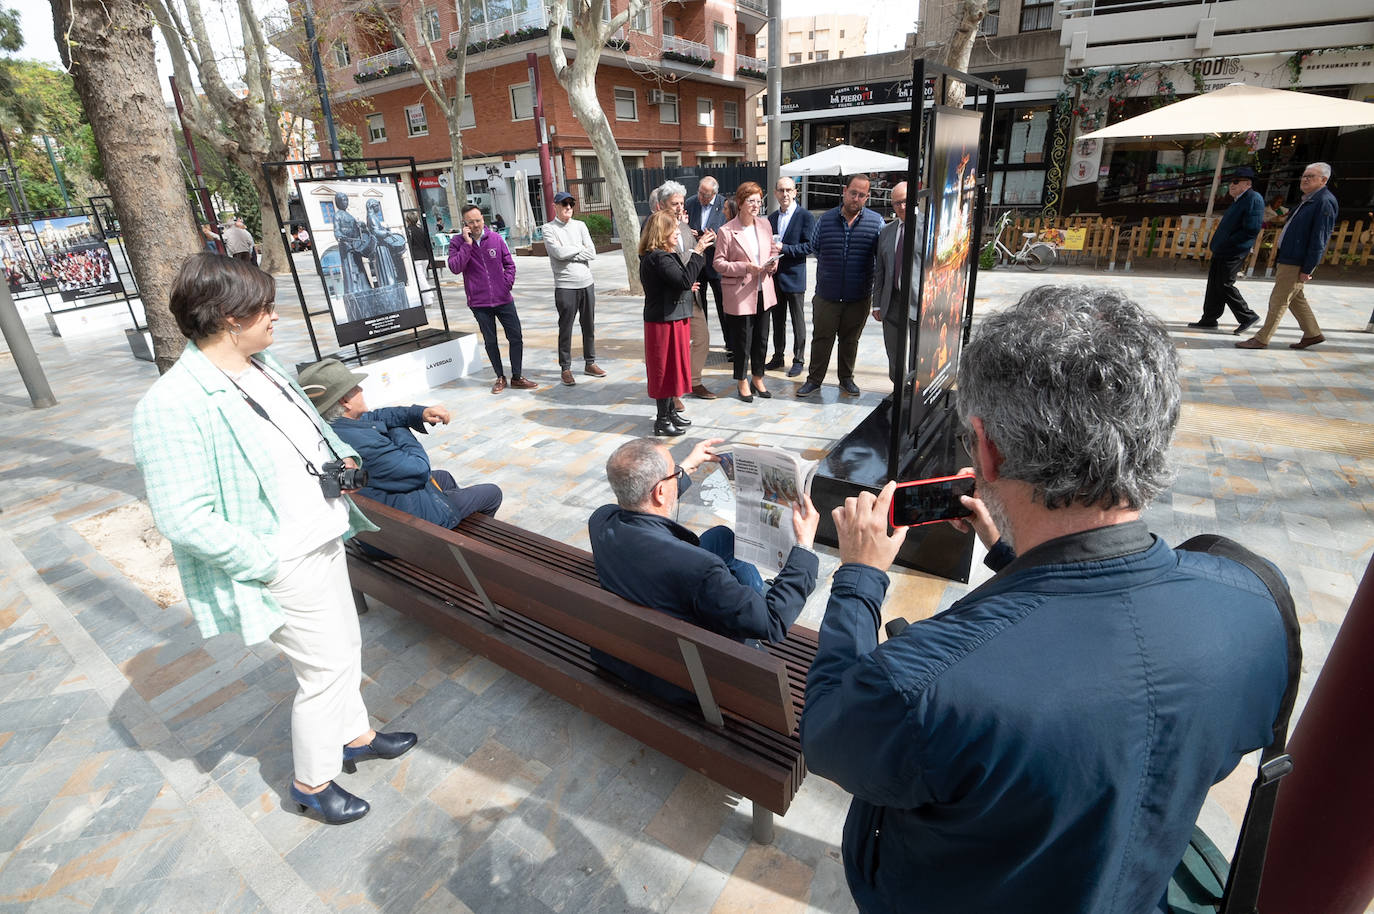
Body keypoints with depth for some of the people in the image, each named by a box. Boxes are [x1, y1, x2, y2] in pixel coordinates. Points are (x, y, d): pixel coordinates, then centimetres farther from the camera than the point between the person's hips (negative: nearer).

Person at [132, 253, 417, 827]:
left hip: (324, 542, 9)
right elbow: (184, 520, -26)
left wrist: (340, 455, 8)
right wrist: (266, 564, -20)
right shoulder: (174, 406, -24)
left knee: (346, 648, 22)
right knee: (326, 667, 5)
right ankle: (312, 783, 31)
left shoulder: (263, 366, 4)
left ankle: (355, 736, 46)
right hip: (284, 568, -8)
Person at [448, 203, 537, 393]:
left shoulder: (495, 238, 2)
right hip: (479, 303, -1)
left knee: (516, 337, 2)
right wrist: (467, 243, -18)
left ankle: (516, 377, 15)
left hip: (503, 299, 1)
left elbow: (509, 264, 10)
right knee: (490, 341, 8)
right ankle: (500, 377, 22)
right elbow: (455, 267, -16)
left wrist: (507, 284, -2)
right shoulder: (457, 242, -2)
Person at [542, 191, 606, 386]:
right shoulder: (549, 229, 0)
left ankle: (590, 363, 23)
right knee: (566, 328, 0)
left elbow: (592, 254, 2)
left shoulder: (580, 225, 11)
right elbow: (559, 253, -16)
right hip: (565, 286, -4)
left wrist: (569, 254, -7)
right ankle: (566, 368, 9)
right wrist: (580, 248, -3)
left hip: (587, 283, 5)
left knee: (589, 326, 11)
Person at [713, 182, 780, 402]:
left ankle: (757, 377, 31)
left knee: (761, 339, 13)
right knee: (742, 340, 3)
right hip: (740, 294, -5)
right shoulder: (727, 231, -11)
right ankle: (742, 381, 22)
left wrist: (774, 261, -4)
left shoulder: (765, 224, 6)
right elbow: (719, 263, -9)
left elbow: (774, 248, 18)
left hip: (763, 291, 5)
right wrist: (745, 267, -20)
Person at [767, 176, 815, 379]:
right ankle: (778, 357, 25)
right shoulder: (771, 217, 11)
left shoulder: (805, 216, -8)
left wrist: (784, 248, -19)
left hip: (794, 276, -6)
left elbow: (809, 246, -13)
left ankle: (798, 360, 12)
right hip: (775, 276, 6)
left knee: (798, 321, 3)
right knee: (777, 320, 14)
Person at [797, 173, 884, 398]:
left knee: (850, 340, 13)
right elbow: (814, 248, 15)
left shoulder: (876, 222, -1)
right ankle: (814, 379, 18)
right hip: (827, 294, 0)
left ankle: (846, 379, 28)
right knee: (821, 338, 5)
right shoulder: (825, 220, 1)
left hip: (858, 296, 0)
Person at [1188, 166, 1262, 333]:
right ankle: (1209, 320, 18)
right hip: (1221, 251, 10)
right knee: (1214, 284, 11)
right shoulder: (1238, 200, 16)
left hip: (1234, 253, -10)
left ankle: (1247, 316, 7)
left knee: (1224, 285, -6)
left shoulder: (1254, 199, -13)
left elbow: (1251, 230, -21)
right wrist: (1216, 242, 11)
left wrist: (1226, 244, -19)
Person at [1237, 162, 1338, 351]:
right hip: (1287, 259, 10)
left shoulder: (1325, 202, -14)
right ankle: (1313, 333, 29)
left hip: (1297, 263, -10)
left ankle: (1262, 339, 1)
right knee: (1296, 298, 18)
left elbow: (1319, 239, -18)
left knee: (1278, 301, -5)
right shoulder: (1307, 200, 15)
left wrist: (1307, 269, -20)